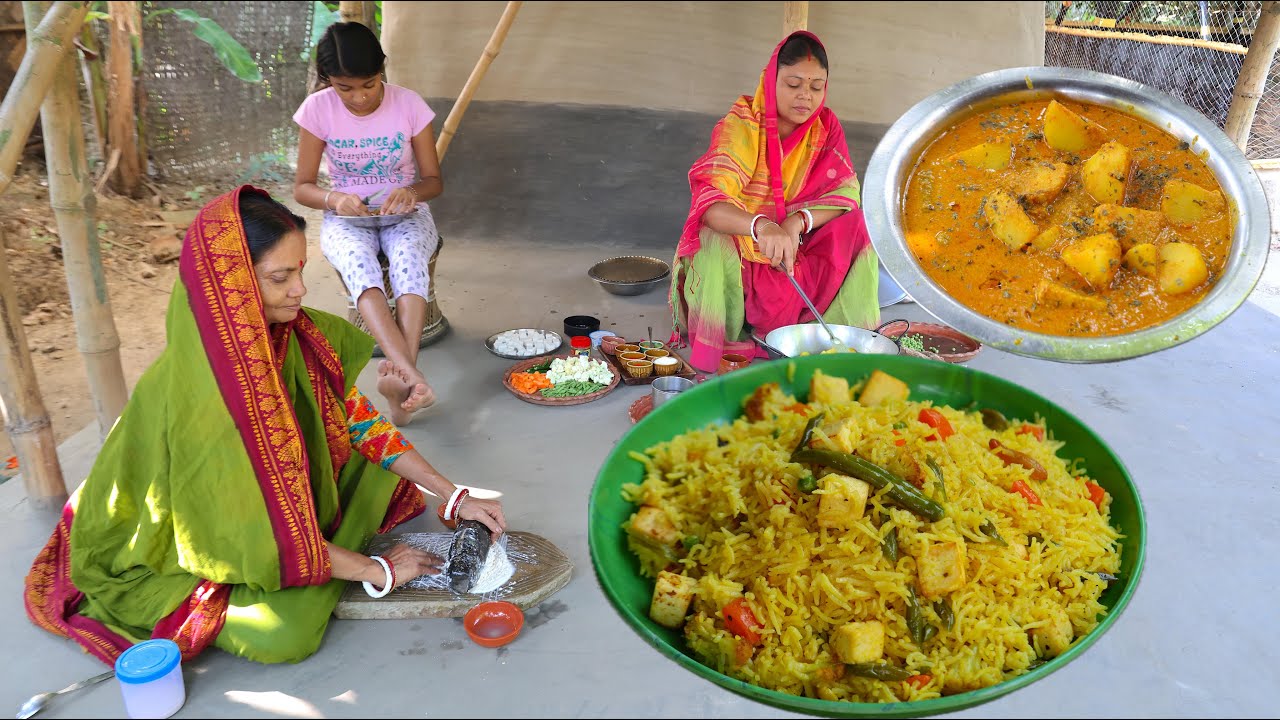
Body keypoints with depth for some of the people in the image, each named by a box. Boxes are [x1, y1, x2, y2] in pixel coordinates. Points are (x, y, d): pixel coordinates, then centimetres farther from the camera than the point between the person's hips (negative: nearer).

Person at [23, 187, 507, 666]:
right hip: (156, 563, -6)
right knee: (290, 629, -29)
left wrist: (456, 497, -10)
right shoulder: (192, 394, -35)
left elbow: (358, 420, -5)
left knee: (380, 466, -4)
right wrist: (377, 571, -18)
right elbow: (265, 539, -29)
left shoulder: (286, 335, -14)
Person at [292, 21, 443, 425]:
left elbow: (434, 180, 0)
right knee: (359, 264, -37)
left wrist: (413, 191, -24)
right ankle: (411, 375, -54)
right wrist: (335, 199, -23)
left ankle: (398, 375, -51)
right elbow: (302, 187, 0)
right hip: (347, 218, 0)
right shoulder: (317, 109, -6)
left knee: (408, 257, -38)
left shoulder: (409, 104, -6)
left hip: (404, 213, 0)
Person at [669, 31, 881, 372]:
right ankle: (710, 353, -16)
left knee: (852, 227, -20)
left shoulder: (825, 127, -4)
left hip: (794, 253, 4)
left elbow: (845, 192, -12)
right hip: (737, 254, -3)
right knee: (713, 242, -35)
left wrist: (797, 222, -32)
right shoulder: (741, 127, -19)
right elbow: (709, 202, -34)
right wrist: (762, 227, -55)